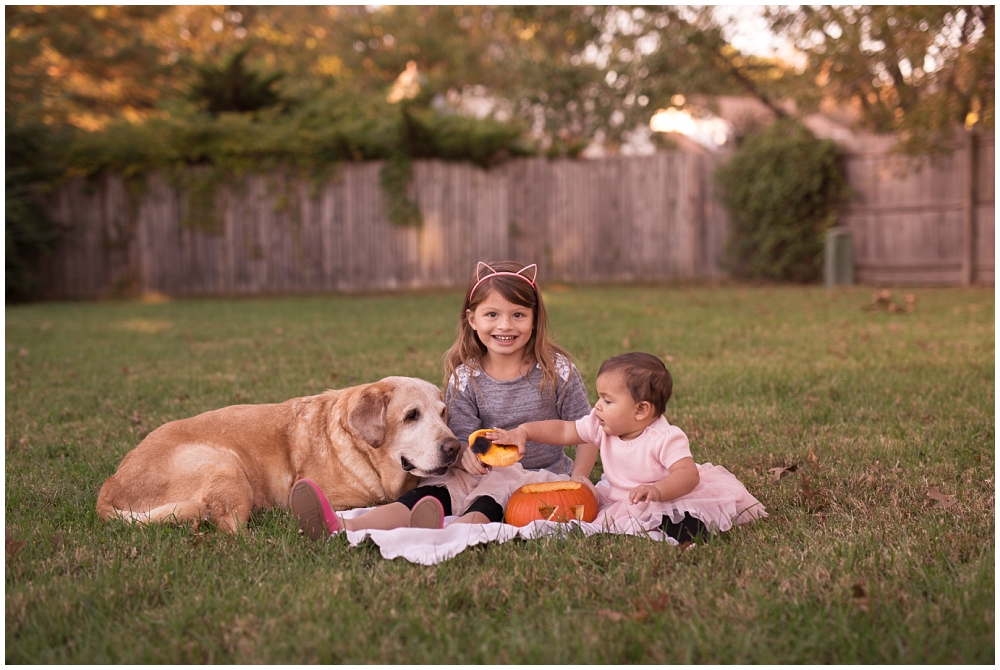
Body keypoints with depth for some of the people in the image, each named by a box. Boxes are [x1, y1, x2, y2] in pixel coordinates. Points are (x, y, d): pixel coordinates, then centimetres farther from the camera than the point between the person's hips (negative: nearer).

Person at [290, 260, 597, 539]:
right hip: (485, 472, 2)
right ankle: (343, 528, -50)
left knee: (497, 493, -36)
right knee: (429, 494, -26)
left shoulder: (557, 370, -4)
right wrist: (466, 453, -27)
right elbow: (462, 439, -1)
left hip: (543, 476, -2)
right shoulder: (464, 378, -1)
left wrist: (579, 477, -13)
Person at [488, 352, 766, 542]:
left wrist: (657, 490, -54)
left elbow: (688, 474, -35)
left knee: (684, 530, -36)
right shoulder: (602, 427, -4)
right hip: (619, 499, 9)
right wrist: (523, 432, -10)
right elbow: (563, 430, 2)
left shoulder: (665, 438, -24)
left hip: (670, 500, -8)